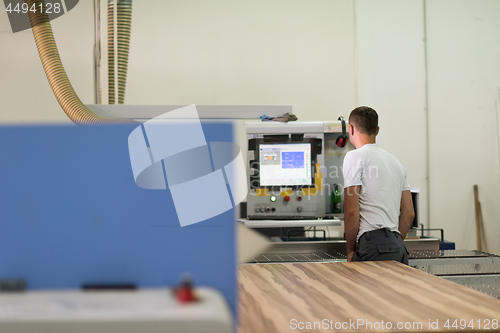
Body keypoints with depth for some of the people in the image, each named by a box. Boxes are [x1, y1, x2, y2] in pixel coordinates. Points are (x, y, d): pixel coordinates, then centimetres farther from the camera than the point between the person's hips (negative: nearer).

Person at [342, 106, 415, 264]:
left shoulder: (355, 157, -1)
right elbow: (409, 214, 20)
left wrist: (350, 251, 0)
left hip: (375, 245, -8)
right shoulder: (395, 161, 23)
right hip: (399, 248, 8)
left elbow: (351, 211, -8)